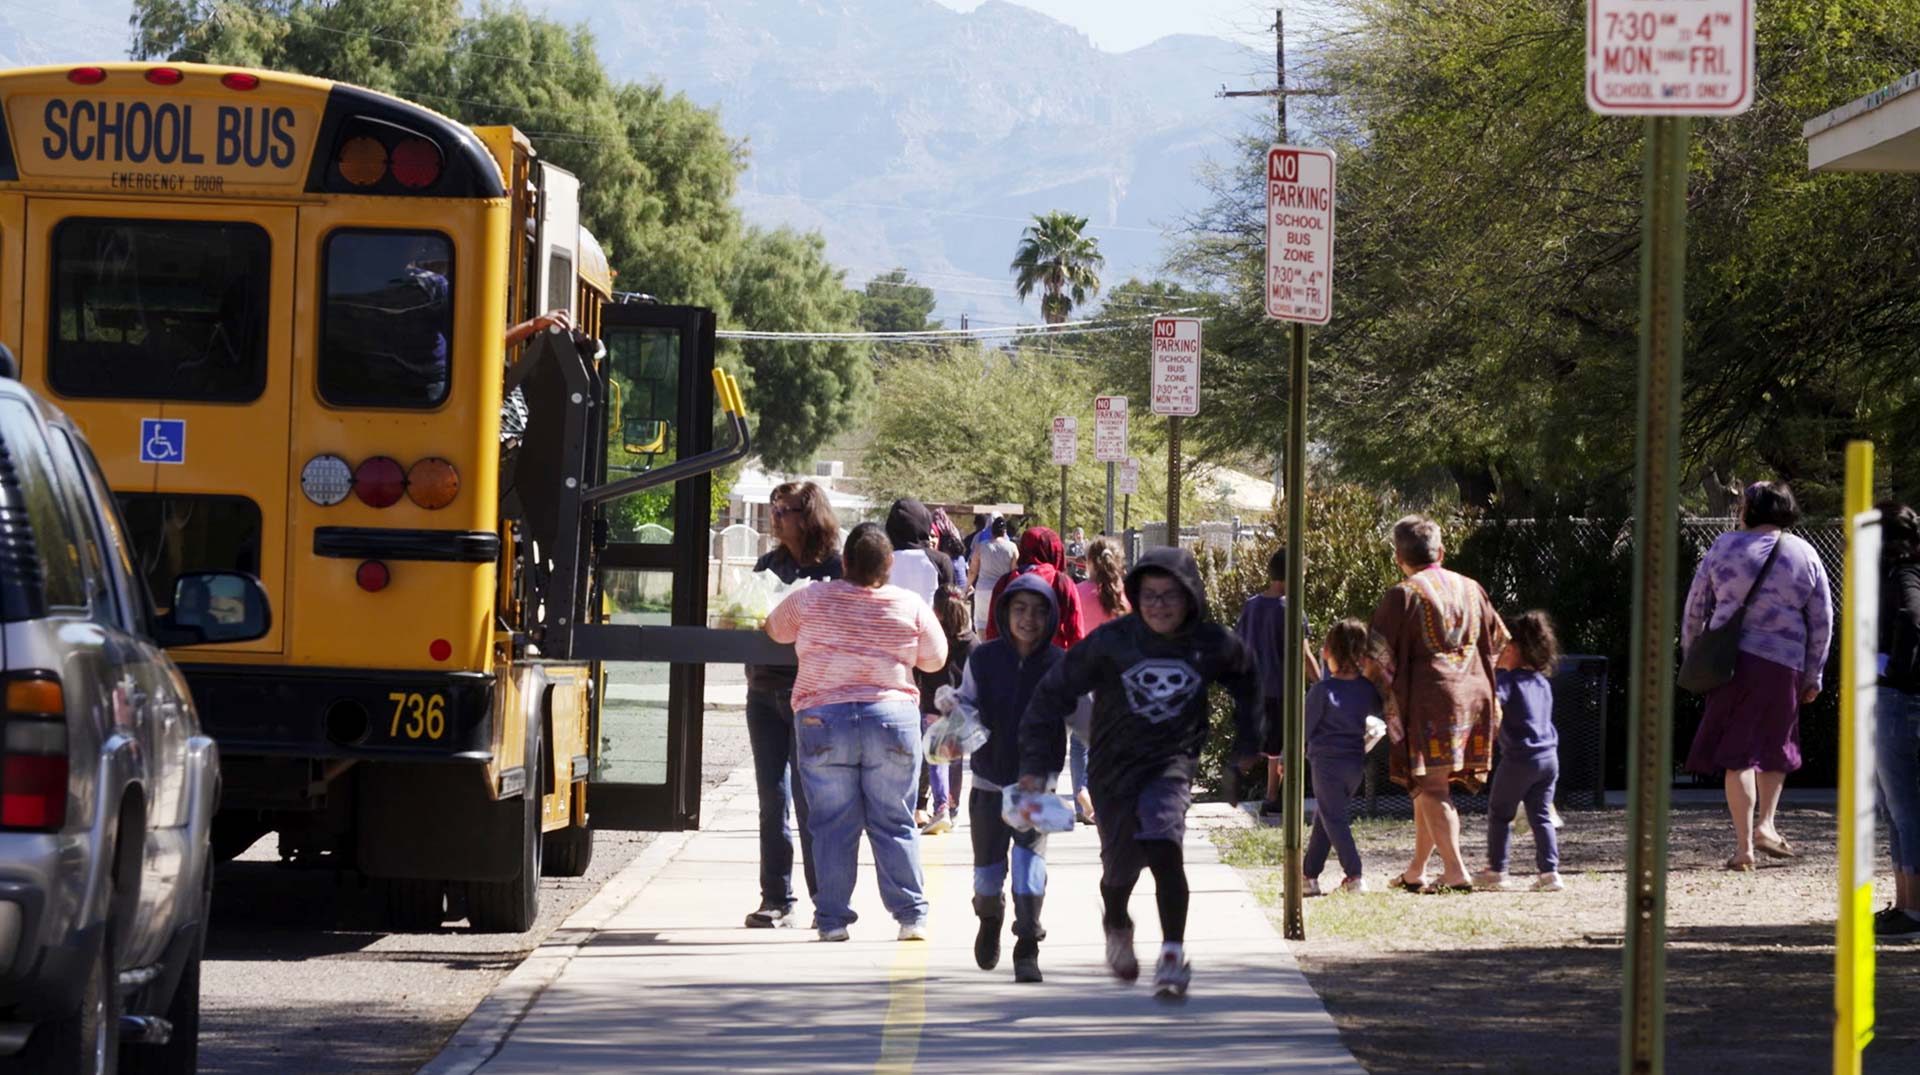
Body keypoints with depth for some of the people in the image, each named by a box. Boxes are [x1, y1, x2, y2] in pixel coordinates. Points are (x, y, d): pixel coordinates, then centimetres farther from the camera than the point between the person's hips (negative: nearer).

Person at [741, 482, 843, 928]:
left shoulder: (835, 568, -4)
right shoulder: (769, 564, 14)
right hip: (765, 691, 5)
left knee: (809, 800, -6)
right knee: (773, 800, 6)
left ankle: (826, 899, 2)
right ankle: (776, 899, 10)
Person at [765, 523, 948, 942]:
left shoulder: (813, 599, 0)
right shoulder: (910, 606, 1)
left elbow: (775, 629, 17)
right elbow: (935, 659, 11)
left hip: (823, 717, 0)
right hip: (892, 716, 1)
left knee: (832, 824, 5)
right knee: (894, 823, 7)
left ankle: (832, 918, 4)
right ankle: (911, 915, 7)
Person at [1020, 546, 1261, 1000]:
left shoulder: (1212, 645, -8)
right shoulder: (1111, 643, -14)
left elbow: (1246, 680, 15)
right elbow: (1054, 693, -6)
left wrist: (1246, 745, 15)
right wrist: (1036, 765, -9)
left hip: (1173, 763, -1)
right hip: (1114, 767, 1)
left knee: (1164, 848, -26)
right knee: (1120, 864, 13)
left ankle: (1173, 954, -18)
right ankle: (1117, 929, 48)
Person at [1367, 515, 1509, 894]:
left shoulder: (1403, 596, -8)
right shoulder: (1470, 589, 11)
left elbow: (1380, 654, -10)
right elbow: (1499, 639, 20)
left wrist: (1386, 696, 3)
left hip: (1428, 698, -7)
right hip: (1472, 694, 7)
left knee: (1431, 786, -4)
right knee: (1430, 786, 16)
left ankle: (1455, 873, -13)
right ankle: (1416, 871, 23)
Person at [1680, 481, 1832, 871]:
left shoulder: (1725, 547, 1)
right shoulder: (1804, 556, 5)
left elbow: (1695, 607, 5)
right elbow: (1822, 622, 6)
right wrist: (1813, 676, 13)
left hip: (1730, 661, -1)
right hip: (1783, 664, 1)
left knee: (1738, 755, 2)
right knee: (1775, 746, 23)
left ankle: (1744, 846, -1)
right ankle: (1765, 825, 12)